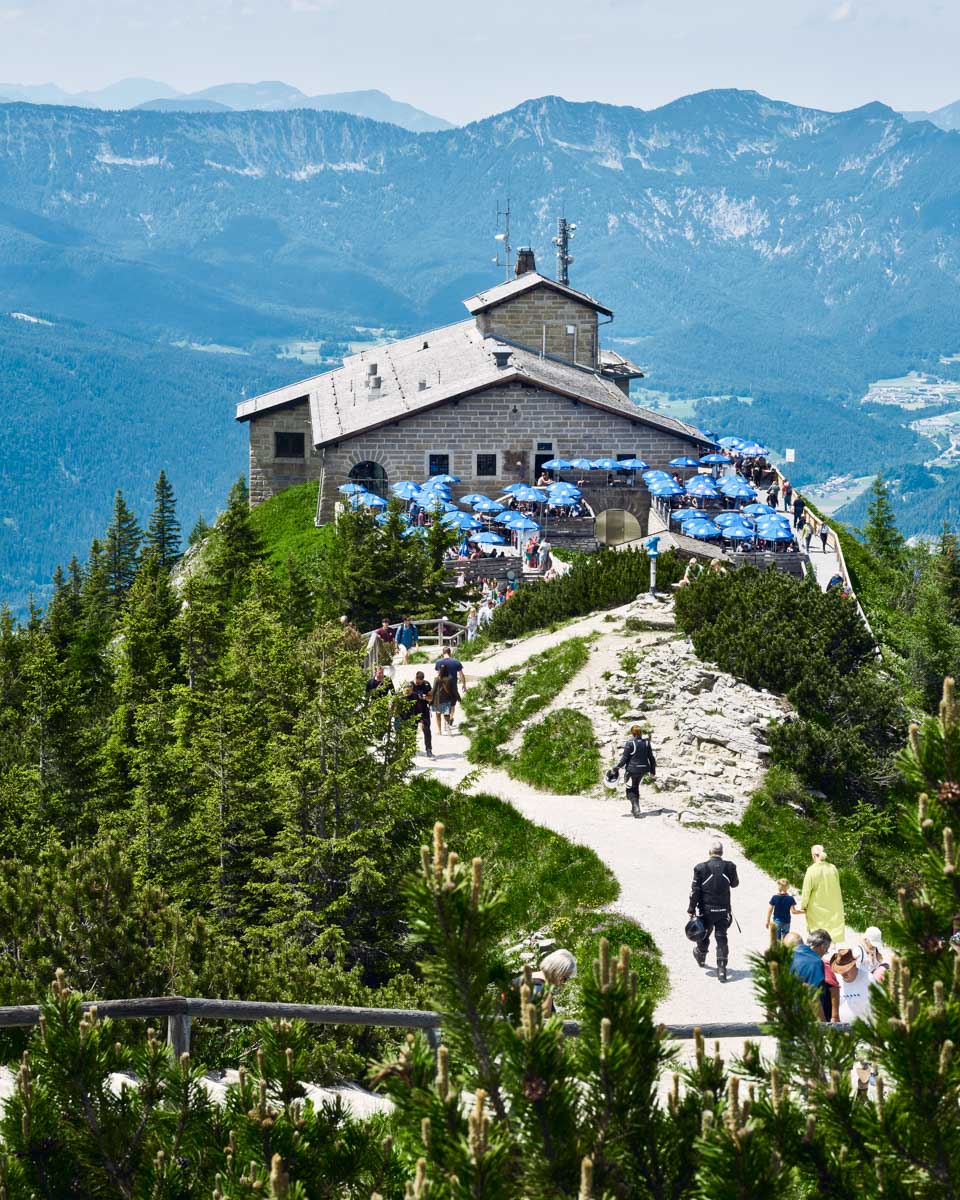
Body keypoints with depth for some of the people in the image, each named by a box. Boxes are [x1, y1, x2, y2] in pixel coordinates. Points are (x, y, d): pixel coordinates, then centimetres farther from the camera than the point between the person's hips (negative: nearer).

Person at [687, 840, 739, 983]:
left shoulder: (701, 868, -11)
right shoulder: (729, 867, -6)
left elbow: (695, 891, -9)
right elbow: (735, 884, 12)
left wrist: (691, 909, -3)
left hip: (706, 910, -1)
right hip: (723, 910, 1)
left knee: (704, 935, 21)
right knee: (721, 938, 2)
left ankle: (700, 956, 46)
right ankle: (721, 970, -7)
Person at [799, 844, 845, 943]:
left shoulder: (812, 870, -17)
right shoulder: (833, 869, -4)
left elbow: (806, 890, -11)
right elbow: (837, 888, 6)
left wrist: (803, 906, 3)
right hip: (832, 908, 4)